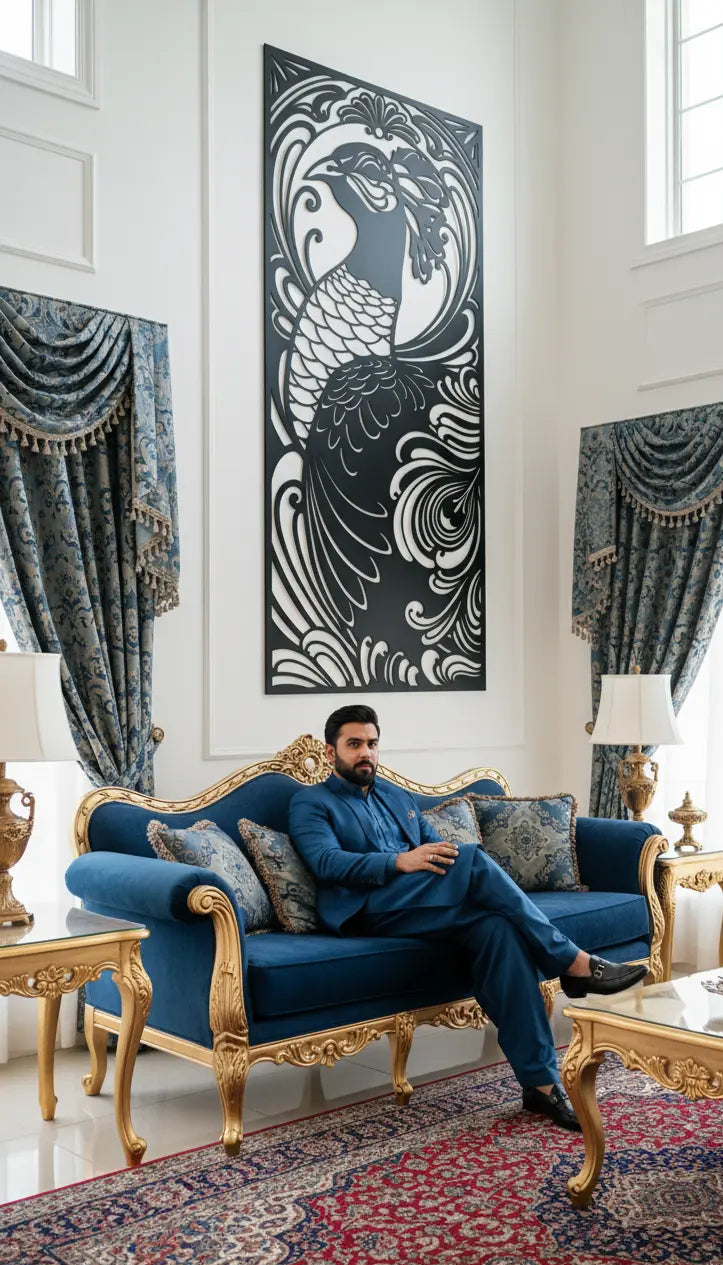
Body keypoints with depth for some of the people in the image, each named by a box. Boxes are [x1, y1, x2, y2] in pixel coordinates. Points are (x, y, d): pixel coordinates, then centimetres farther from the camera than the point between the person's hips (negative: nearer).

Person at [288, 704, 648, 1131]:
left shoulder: (398, 797, 29)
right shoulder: (310, 803, 10)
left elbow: (436, 848, 23)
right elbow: (327, 862, -8)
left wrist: (461, 871, -3)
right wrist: (400, 861, -22)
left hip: (427, 906, 6)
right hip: (366, 910, -5)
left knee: (498, 927, -28)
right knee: (475, 859, -28)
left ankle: (541, 1081, -27)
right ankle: (574, 963, -22)